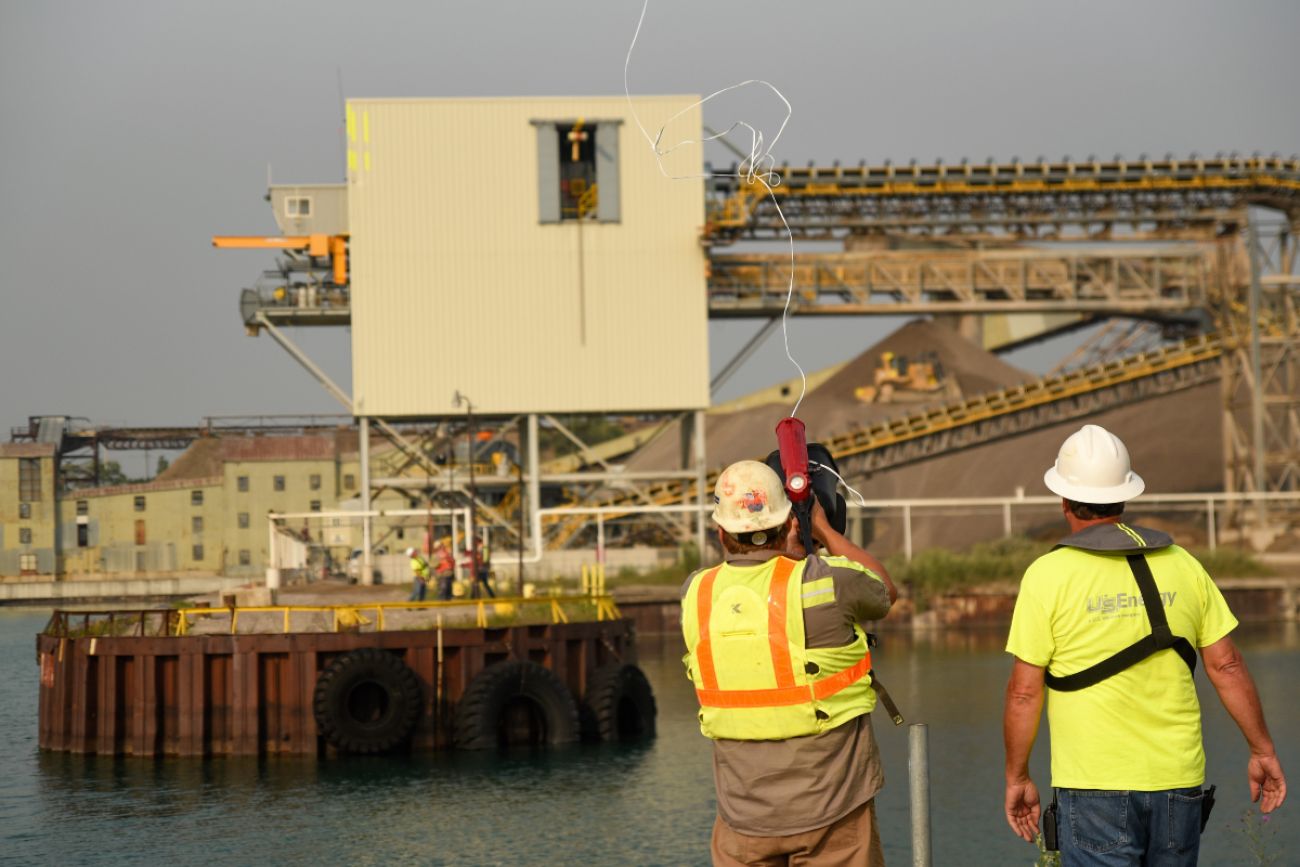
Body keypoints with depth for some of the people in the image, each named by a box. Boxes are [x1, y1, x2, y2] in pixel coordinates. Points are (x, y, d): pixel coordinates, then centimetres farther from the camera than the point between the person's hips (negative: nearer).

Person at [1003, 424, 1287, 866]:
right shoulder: (1181, 565, 5)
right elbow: (1227, 666, 6)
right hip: (1178, 780, 4)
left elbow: (1024, 692, -6)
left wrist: (1017, 778, 4)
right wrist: (1262, 750, 14)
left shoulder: (1048, 575, -6)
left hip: (1094, 784, -4)